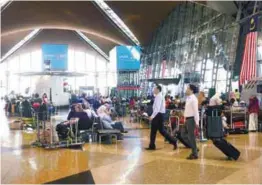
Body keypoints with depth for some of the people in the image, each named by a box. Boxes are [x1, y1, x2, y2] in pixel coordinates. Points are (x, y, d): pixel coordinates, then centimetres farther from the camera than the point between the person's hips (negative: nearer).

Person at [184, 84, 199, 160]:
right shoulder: (188, 98, 13)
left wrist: (197, 122, -20)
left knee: (191, 136, -4)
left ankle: (195, 154, 5)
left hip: (191, 119, -9)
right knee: (190, 136, 15)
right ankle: (194, 151, 26)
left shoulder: (193, 99, -15)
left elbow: (196, 111, -18)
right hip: (188, 118, 9)